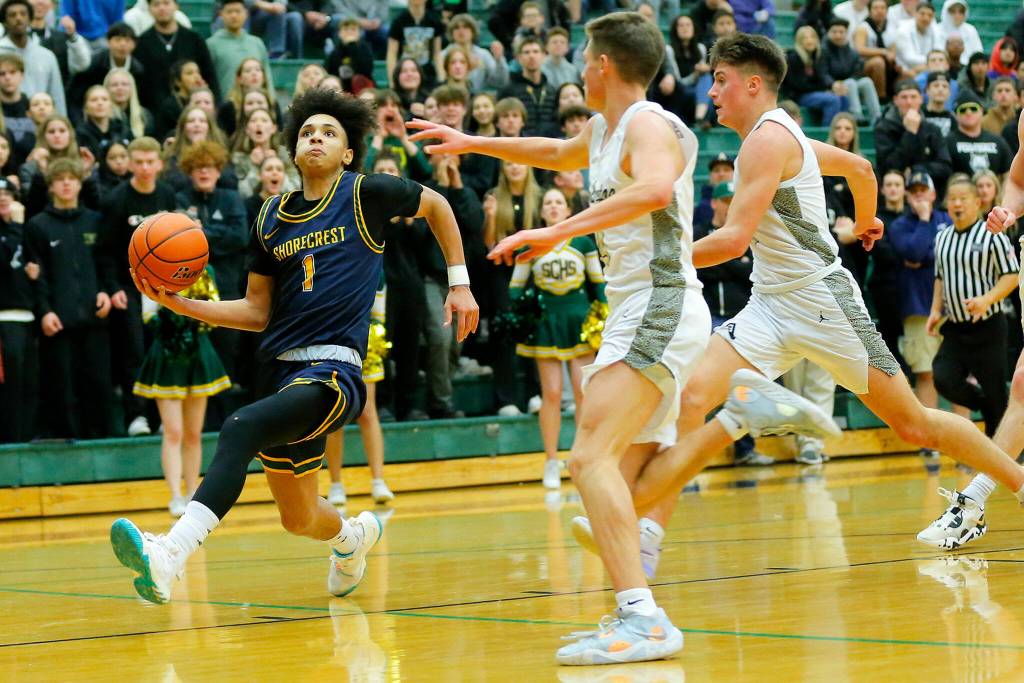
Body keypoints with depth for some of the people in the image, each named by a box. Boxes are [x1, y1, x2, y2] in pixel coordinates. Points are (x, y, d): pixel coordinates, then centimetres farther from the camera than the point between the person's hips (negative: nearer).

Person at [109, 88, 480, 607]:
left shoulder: (366, 194, 2)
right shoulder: (272, 217, 14)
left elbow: (436, 205, 19)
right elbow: (257, 312, 17)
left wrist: (459, 283, 17)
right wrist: (180, 304, 4)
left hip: (335, 369, -6)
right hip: (282, 369, 6)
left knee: (240, 428, -34)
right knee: (299, 520, 16)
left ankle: (169, 556, -47)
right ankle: (353, 535, 53)